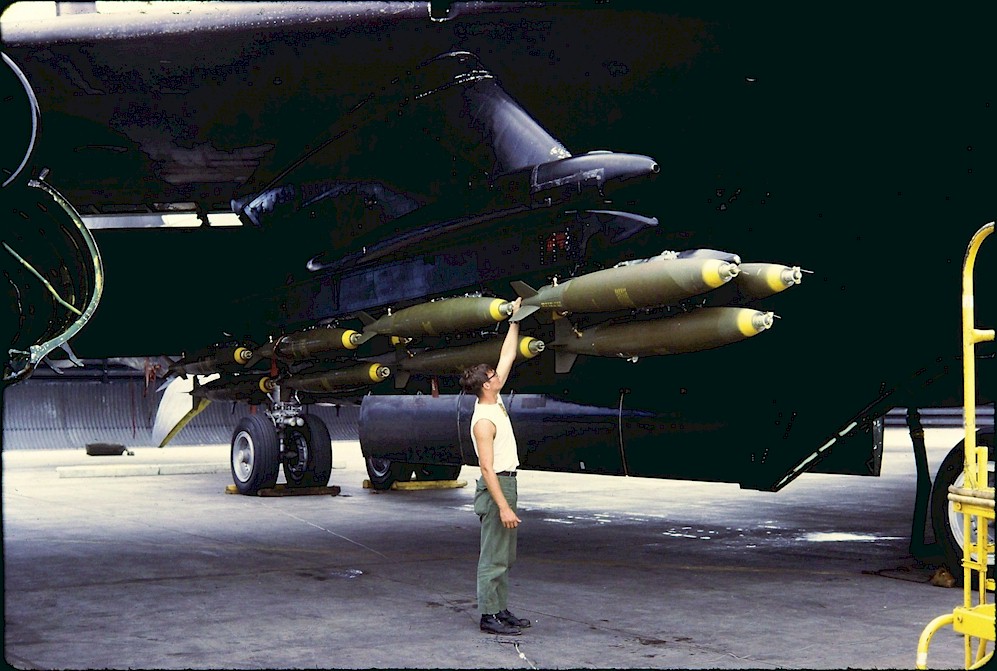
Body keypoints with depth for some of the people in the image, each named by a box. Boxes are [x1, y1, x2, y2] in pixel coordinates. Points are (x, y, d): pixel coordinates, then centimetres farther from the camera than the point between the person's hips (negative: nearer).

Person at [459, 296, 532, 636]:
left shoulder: (495, 401, 7)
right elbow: (487, 468, -23)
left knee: (505, 556, 13)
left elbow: (508, 356, 17)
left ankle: (501, 611, 19)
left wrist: (515, 319, 18)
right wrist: (503, 506, -27)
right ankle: (489, 616, -3)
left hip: (507, 483, 10)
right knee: (494, 556, -6)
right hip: (496, 487, -10)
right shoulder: (483, 421, -19)